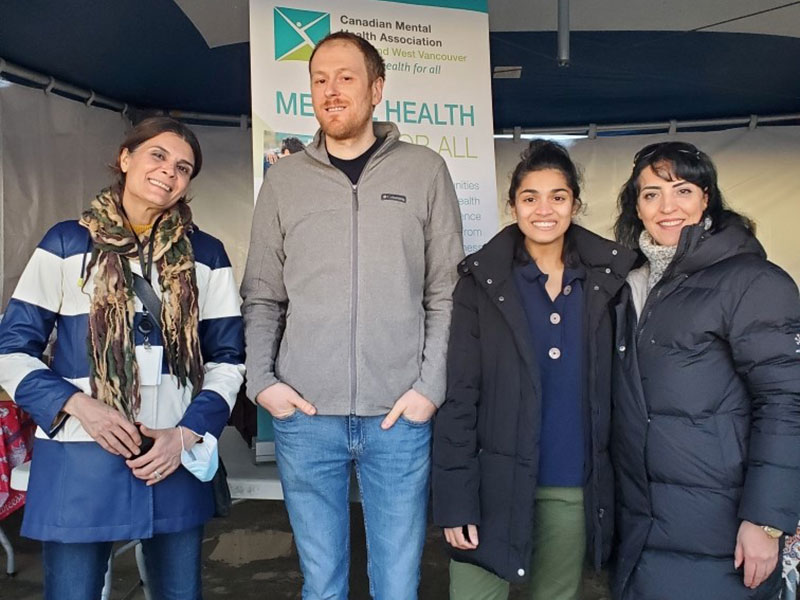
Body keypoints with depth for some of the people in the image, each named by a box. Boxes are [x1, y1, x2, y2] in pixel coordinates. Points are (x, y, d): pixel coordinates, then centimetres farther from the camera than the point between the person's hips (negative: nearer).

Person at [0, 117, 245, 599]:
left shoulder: (207, 255, 7)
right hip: (79, 457, -1)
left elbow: (228, 358, 6)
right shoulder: (66, 243, 2)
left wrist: (188, 433, -8)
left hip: (175, 457, 2)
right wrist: (77, 405, -14)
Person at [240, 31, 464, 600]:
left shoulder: (425, 170, 4)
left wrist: (431, 386, -6)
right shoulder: (284, 179, 8)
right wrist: (261, 379, -3)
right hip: (305, 415, 1)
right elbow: (261, 299, 10)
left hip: (399, 415, -1)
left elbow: (447, 293, 2)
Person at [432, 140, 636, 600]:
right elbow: (459, 396, -6)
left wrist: (618, 483, 3)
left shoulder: (607, 279, 3)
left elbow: (619, 388, 6)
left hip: (575, 488, 3)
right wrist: (455, 498, -10)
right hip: (497, 484, -2)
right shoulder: (482, 280, -4)